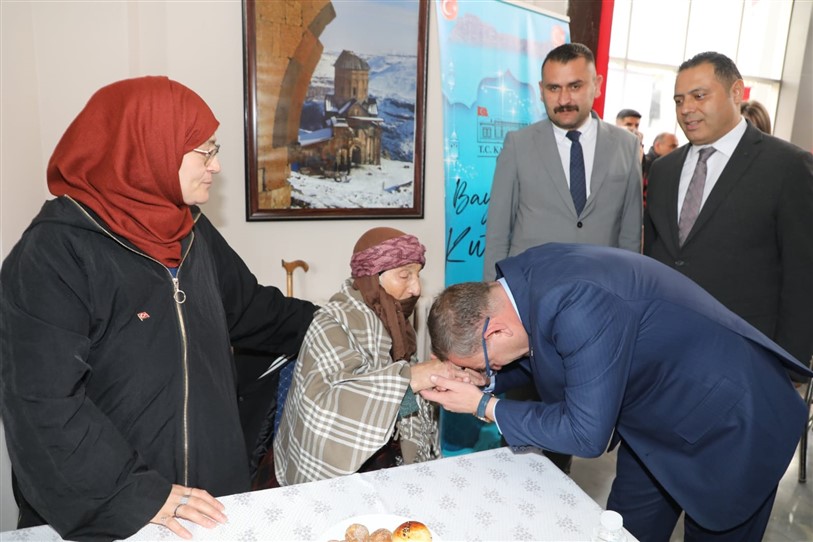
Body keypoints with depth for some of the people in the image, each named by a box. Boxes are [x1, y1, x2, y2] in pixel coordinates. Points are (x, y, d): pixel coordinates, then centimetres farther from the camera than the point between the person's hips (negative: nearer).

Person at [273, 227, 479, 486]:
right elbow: (322, 406, -35)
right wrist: (410, 378, -37)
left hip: (393, 461, 7)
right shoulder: (333, 325, -19)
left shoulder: (392, 321, 2)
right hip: (341, 475, -6)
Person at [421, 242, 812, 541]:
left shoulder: (578, 306, -39)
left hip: (730, 425, -7)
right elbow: (537, 355, 6)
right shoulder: (525, 276, -12)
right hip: (656, 415, 8)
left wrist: (484, 405, -23)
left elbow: (586, 434, -31)